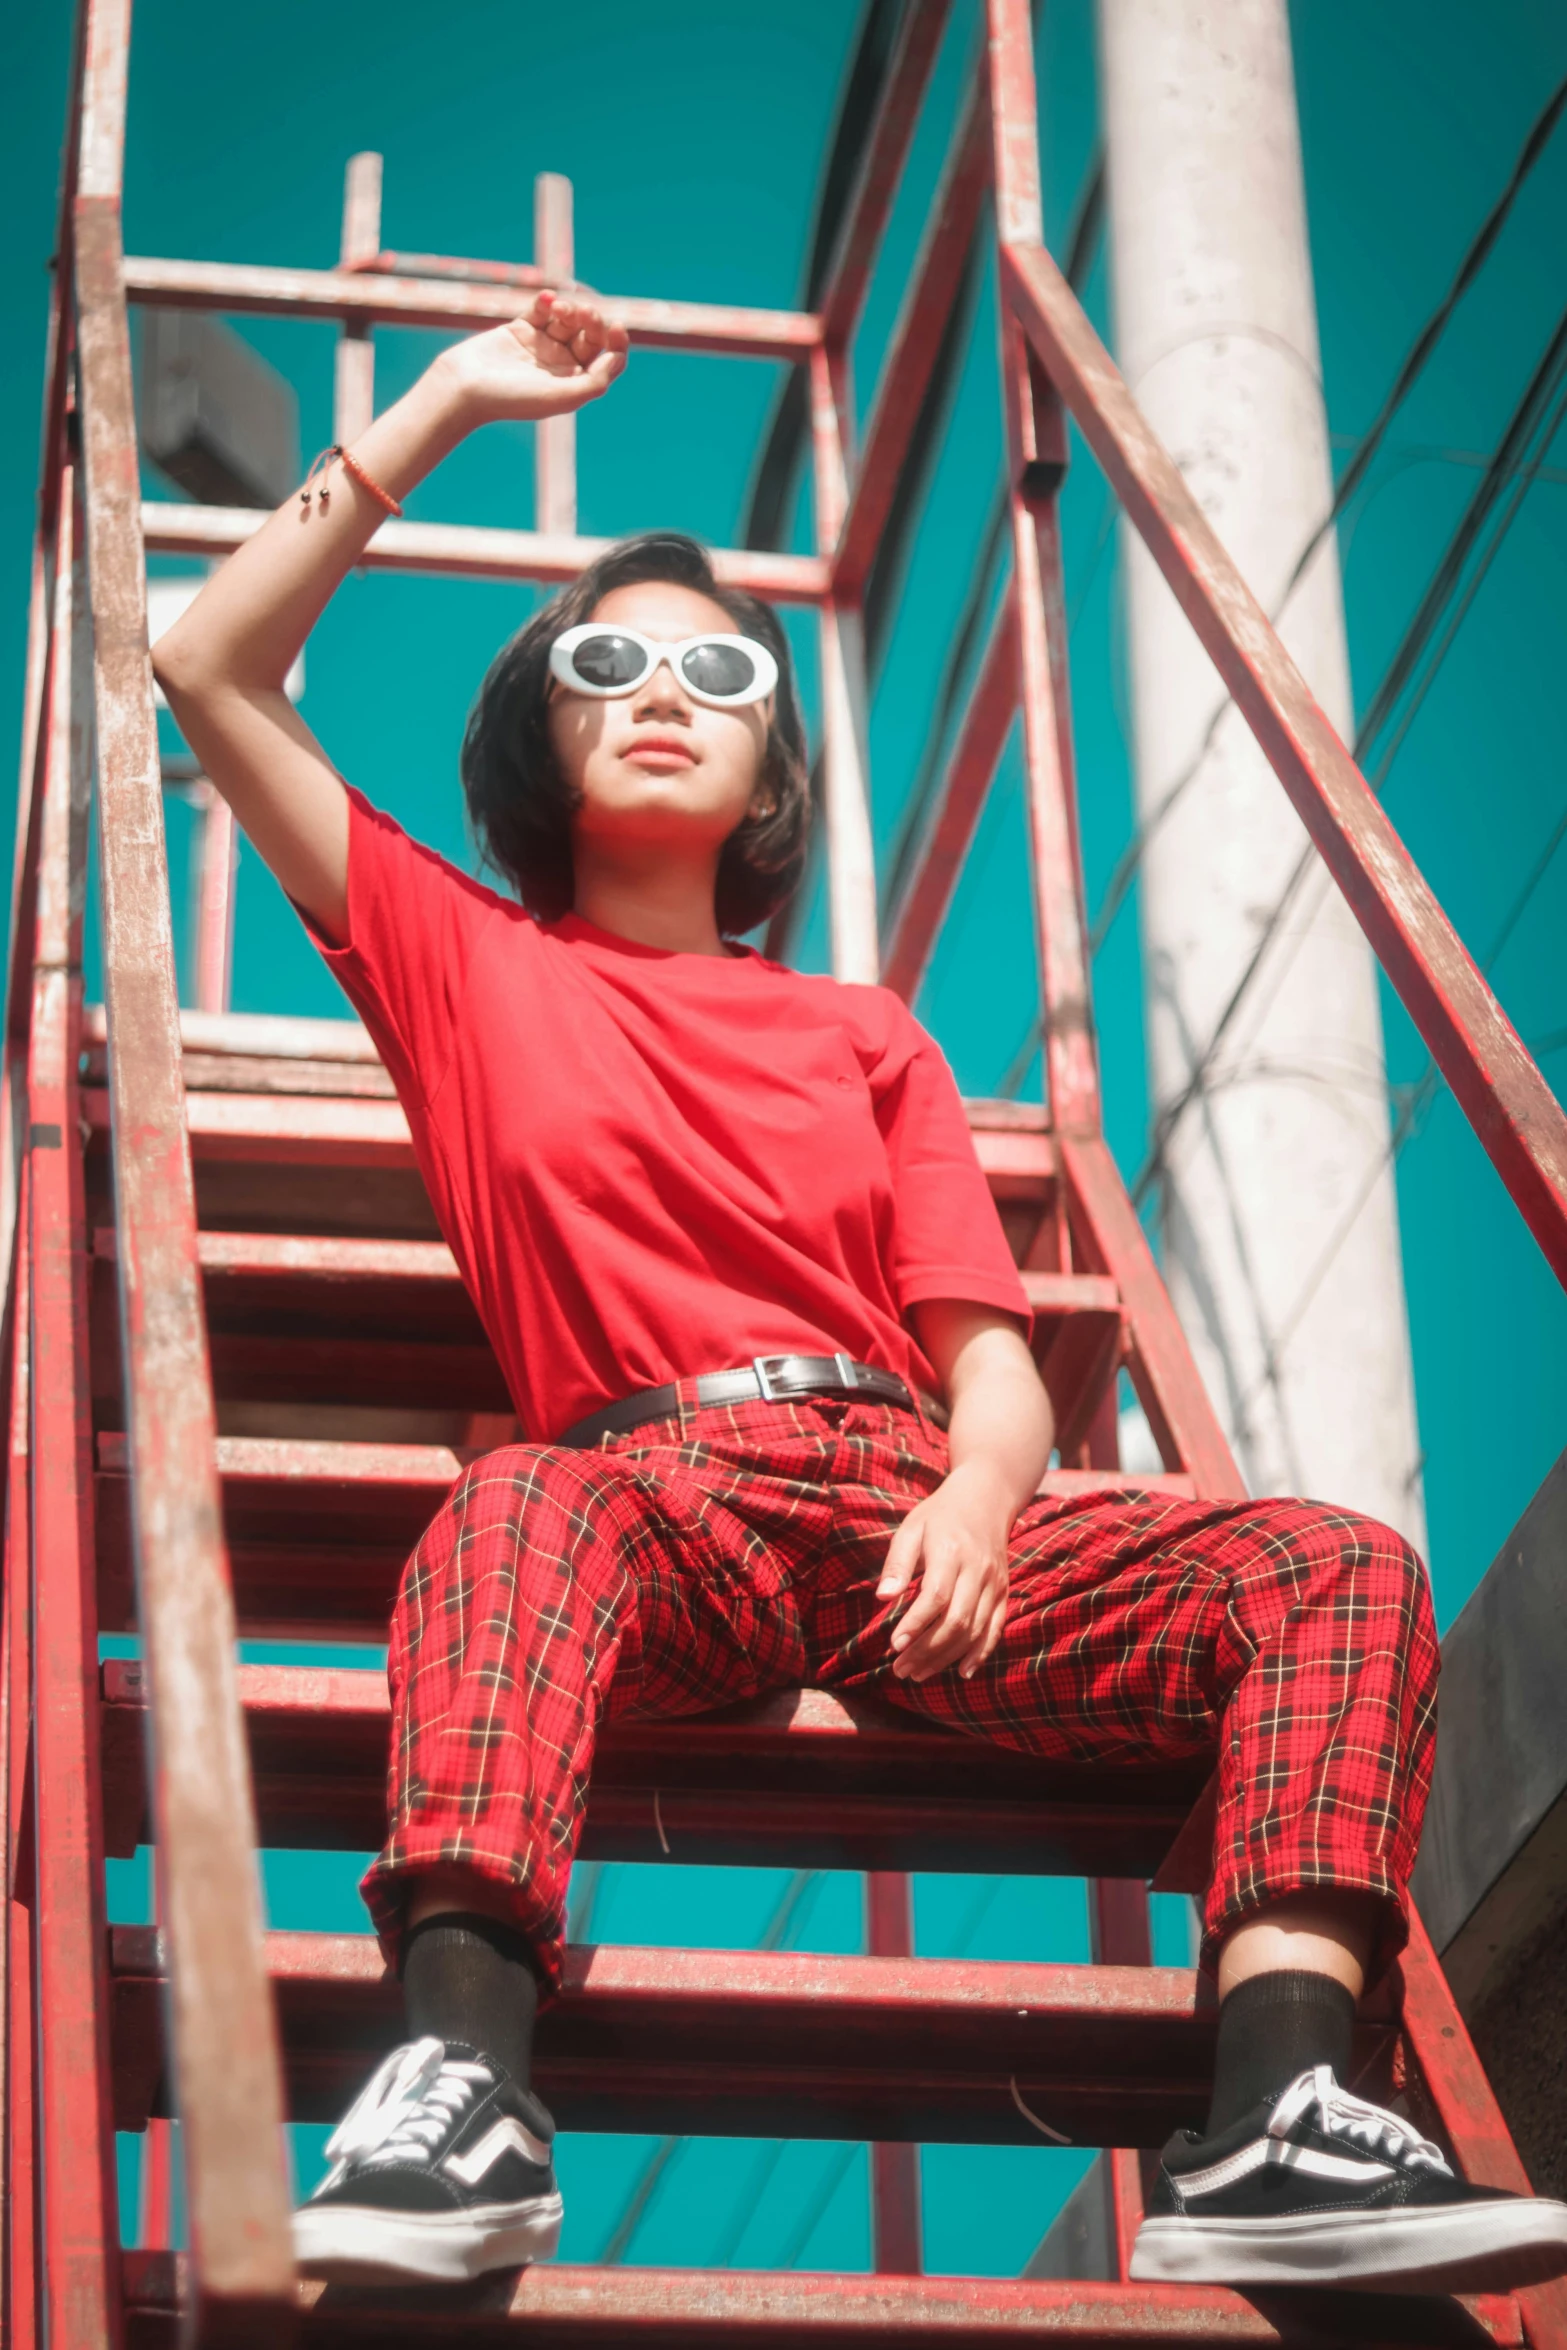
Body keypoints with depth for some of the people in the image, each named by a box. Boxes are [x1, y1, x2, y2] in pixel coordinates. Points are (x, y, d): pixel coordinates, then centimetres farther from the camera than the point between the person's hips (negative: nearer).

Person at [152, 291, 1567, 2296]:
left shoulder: (866, 1036, 30)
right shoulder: (465, 962, 24)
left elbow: (996, 1360, 17)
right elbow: (209, 666, 15)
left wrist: (977, 1498, -9)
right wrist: (450, 405, 18)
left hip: (909, 1509, 3)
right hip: (659, 1496, -3)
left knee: (1337, 1569, -21)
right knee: (520, 1510, -40)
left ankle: (1269, 2131, -38)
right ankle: (458, 2085, -57)